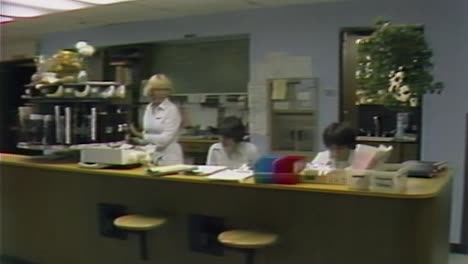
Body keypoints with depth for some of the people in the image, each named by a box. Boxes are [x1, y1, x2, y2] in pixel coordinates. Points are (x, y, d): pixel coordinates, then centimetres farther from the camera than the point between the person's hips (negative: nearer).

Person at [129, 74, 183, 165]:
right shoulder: (149, 108, 9)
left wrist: (140, 135, -22)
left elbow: (165, 139, -19)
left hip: (169, 158, -6)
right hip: (152, 156, 6)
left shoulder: (172, 110, -12)